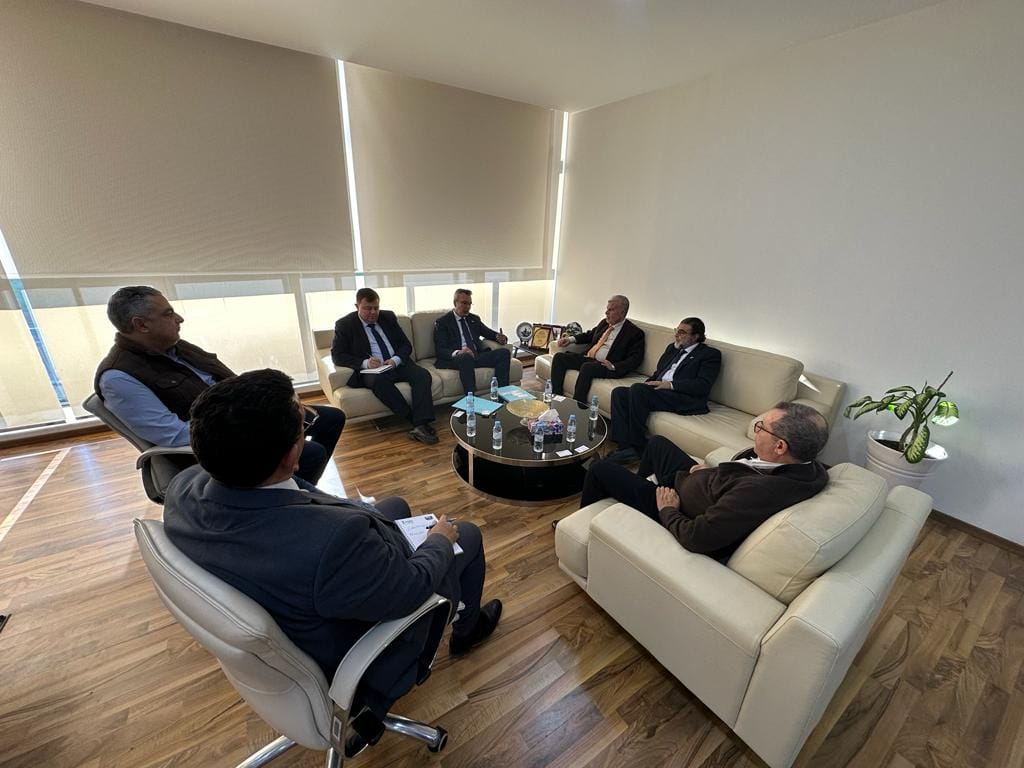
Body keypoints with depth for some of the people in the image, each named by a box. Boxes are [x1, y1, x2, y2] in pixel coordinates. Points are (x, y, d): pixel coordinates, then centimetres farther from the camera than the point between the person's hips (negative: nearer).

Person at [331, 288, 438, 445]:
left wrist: (396, 360, -11)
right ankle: (417, 421, -31)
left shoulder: (388, 317, 12)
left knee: (423, 374, -26)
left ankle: (421, 425, -37)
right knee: (378, 380, -38)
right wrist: (364, 363, -19)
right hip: (370, 370, -3)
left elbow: (406, 344, 11)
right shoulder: (344, 324, 3)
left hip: (398, 365, 3)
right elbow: (337, 355, -3)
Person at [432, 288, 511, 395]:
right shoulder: (442, 322, 5)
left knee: (504, 352, -19)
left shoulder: (474, 319, 22)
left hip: (478, 356, 6)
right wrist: (457, 352, -26)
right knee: (466, 357, -40)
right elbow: (440, 350, -4)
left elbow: (489, 333, 28)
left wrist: (499, 337, 1)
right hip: (456, 358, -5)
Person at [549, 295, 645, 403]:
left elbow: (635, 358, -8)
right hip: (588, 358, 7)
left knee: (587, 367, -38)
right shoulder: (604, 323, 19)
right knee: (559, 357, -9)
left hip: (605, 365, -7)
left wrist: (613, 366, -22)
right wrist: (571, 339, 15)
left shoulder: (635, 333, -1)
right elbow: (590, 335, 32)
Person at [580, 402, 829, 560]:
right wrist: (711, 470, -3)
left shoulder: (759, 492, -42)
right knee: (657, 442, 27)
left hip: (674, 504, -8)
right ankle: (639, 484, 53)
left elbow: (696, 538, -35)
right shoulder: (804, 465, -16)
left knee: (600, 469, 3)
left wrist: (667, 510, -19)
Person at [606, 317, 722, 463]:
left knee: (637, 388, -30)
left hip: (685, 399, -7)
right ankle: (625, 446, -22)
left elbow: (703, 386, -10)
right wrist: (648, 383, 4)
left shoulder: (711, 354, 3)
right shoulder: (672, 347, 25)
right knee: (618, 392, -16)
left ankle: (638, 448, -22)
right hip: (658, 390, 8)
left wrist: (670, 384, -17)